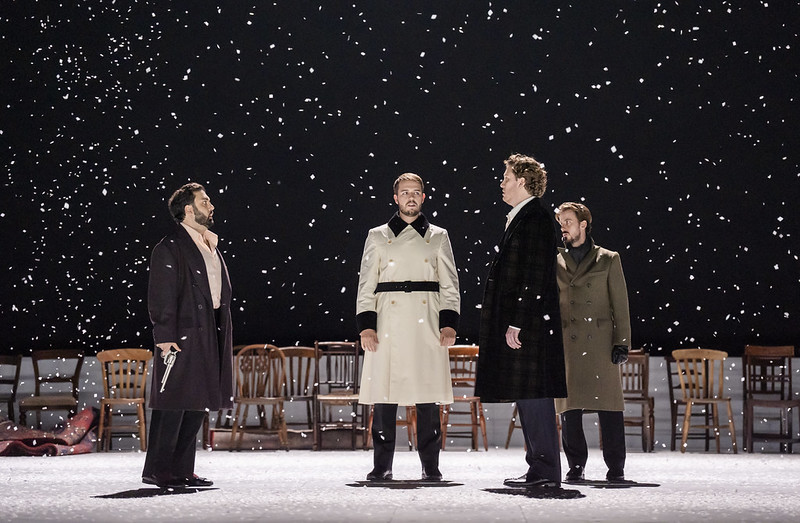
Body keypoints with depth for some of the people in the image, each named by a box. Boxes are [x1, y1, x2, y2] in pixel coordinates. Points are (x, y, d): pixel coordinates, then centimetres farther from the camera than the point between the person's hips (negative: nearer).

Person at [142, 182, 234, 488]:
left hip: (209, 336, 9)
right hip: (183, 335, -9)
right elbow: (160, 297, -12)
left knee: (197, 405, 10)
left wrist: (223, 339, 16)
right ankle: (157, 471, -2)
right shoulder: (170, 248, -7)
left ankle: (182, 470, 15)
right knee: (173, 404, -7)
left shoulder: (209, 247, 19)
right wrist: (165, 336, -19)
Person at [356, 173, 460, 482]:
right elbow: (366, 285, 9)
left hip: (427, 324, 0)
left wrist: (449, 324, -2)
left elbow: (450, 285, 11)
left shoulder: (438, 237, 15)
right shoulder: (378, 237, 13)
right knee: (383, 394, -4)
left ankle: (430, 466, 3)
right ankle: (382, 465, 3)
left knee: (428, 397, -3)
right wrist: (365, 325, -3)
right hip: (387, 325, 0)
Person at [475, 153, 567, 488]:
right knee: (527, 397, 12)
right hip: (518, 323, 10)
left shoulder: (536, 219, -12)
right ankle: (540, 467, 17)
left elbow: (536, 279, -18)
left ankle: (545, 471, -4)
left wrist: (517, 324, -20)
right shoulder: (520, 218, 19)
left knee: (533, 394, -8)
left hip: (529, 323, -10)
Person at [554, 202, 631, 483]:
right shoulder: (555, 261, 13)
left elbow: (620, 304, 7)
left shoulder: (608, 259, 9)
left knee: (608, 406, -5)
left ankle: (616, 468, 1)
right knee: (569, 406, 0)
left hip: (601, 342, -2)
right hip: (566, 342, 2)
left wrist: (621, 341, -1)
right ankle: (575, 467, 8)